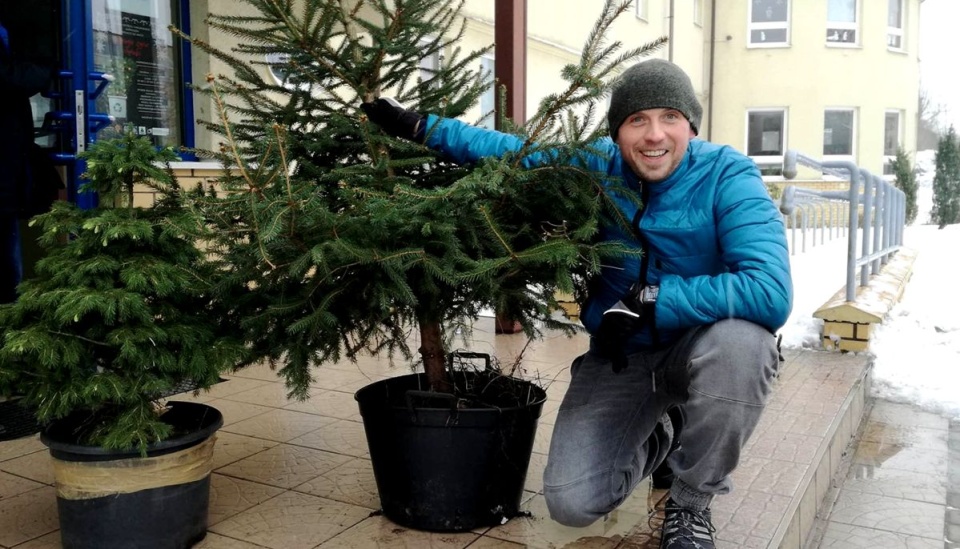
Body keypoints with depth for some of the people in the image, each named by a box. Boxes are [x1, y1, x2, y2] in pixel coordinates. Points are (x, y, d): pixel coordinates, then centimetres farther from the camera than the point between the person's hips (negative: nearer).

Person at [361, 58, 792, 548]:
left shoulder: (727, 177, -19)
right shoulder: (598, 167, -7)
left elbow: (770, 292, -33)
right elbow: (512, 151, 6)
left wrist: (648, 299, -30)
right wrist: (419, 127, 1)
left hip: (703, 350, -2)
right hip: (620, 355, 3)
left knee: (739, 340, -39)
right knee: (571, 503, -10)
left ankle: (692, 501, -9)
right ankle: (660, 439, 26)